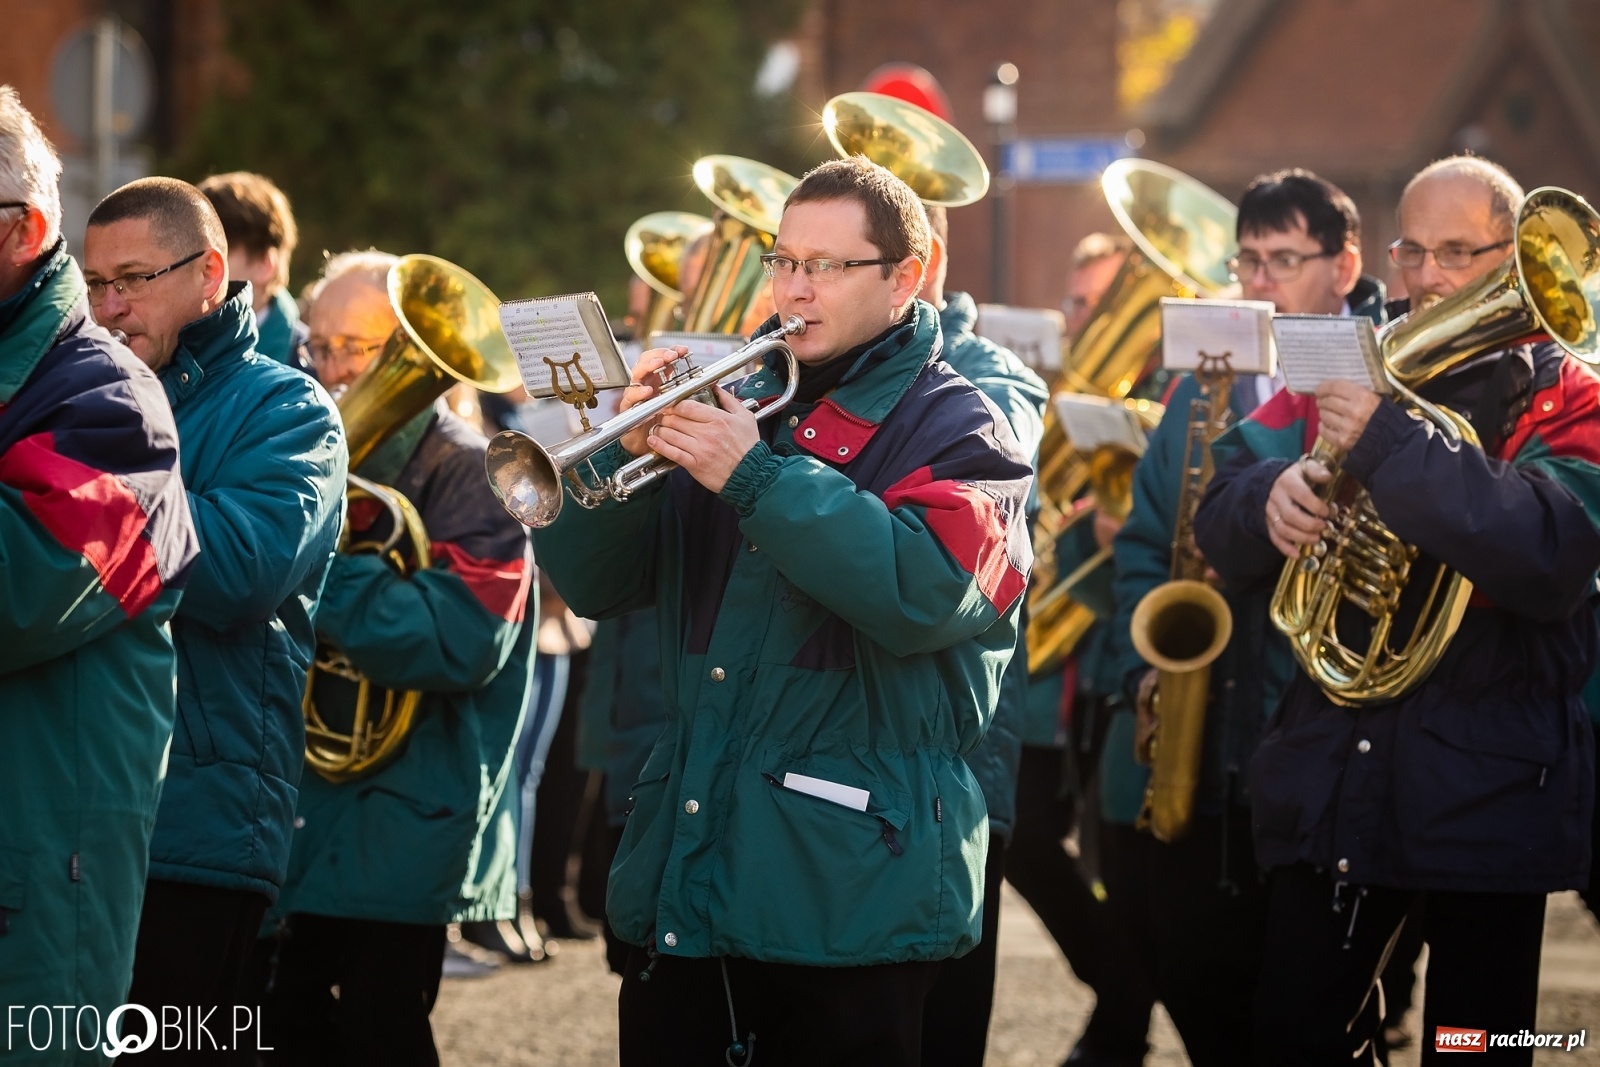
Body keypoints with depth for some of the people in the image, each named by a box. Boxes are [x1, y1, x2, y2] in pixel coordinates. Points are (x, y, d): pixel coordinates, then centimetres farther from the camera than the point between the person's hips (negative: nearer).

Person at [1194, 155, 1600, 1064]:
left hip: (1488, 792, -4)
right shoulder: (1339, 376, 11)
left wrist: (1389, 442, -26)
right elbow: (1221, 534, 6)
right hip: (1330, 778, 4)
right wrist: (1271, 495, -18)